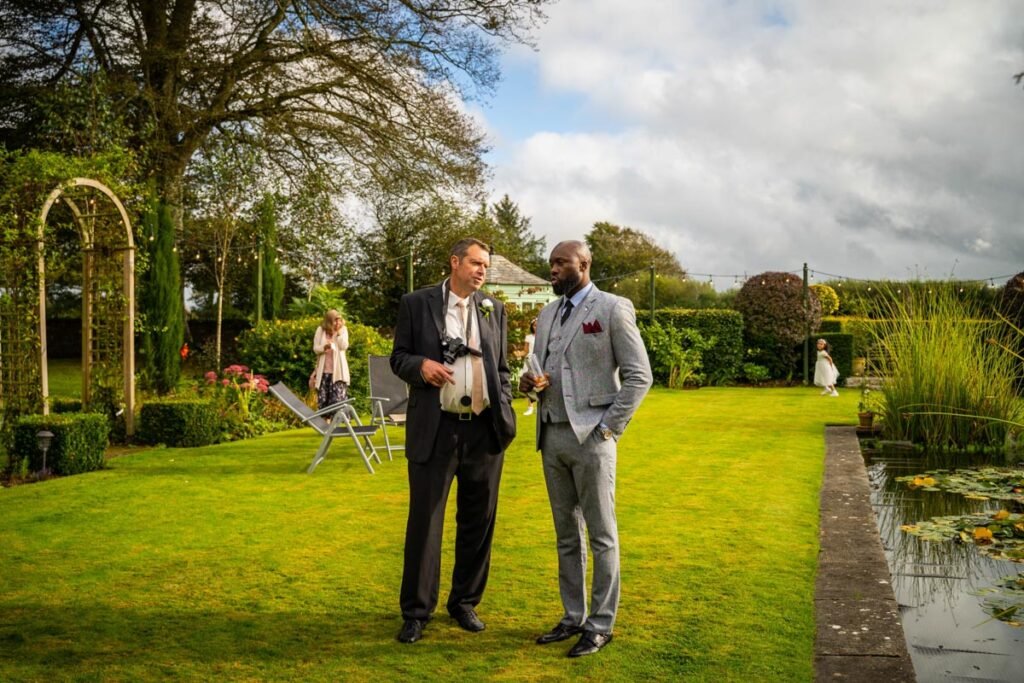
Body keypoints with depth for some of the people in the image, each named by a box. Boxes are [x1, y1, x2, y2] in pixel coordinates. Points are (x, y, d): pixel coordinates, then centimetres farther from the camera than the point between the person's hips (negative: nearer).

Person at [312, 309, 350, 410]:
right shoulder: (320, 330, 4)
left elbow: (344, 346, -7)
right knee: (322, 399, 1)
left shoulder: (343, 329, 5)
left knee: (338, 399, -11)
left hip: (338, 371, -1)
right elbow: (315, 348, 0)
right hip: (323, 370, 1)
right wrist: (324, 347, -20)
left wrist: (339, 331, -10)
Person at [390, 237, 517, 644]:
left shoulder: (494, 309, 12)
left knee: (478, 520, 10)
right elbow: (398, 358, 4)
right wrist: (421, 364, -17)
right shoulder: (416, 304, 2)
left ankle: (465, 602, 26)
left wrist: (505, 413, 4)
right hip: (435, 428, -3)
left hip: (484, 430, 4)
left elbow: (502, 368, 15)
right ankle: (416, 611, 11)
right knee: (425, 520, 0)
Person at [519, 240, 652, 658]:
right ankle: (573, 617, 23)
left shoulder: (613, 309, -6)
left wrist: (608, 428, -12)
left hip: (590, 437, -6)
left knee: (600, 535, 2)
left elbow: (639, 376, -8)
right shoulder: (547, 314, 14)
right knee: (566, 535, 13)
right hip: (552, 436, 7)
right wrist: (529, 382, -2)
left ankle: (601, 624, 12)